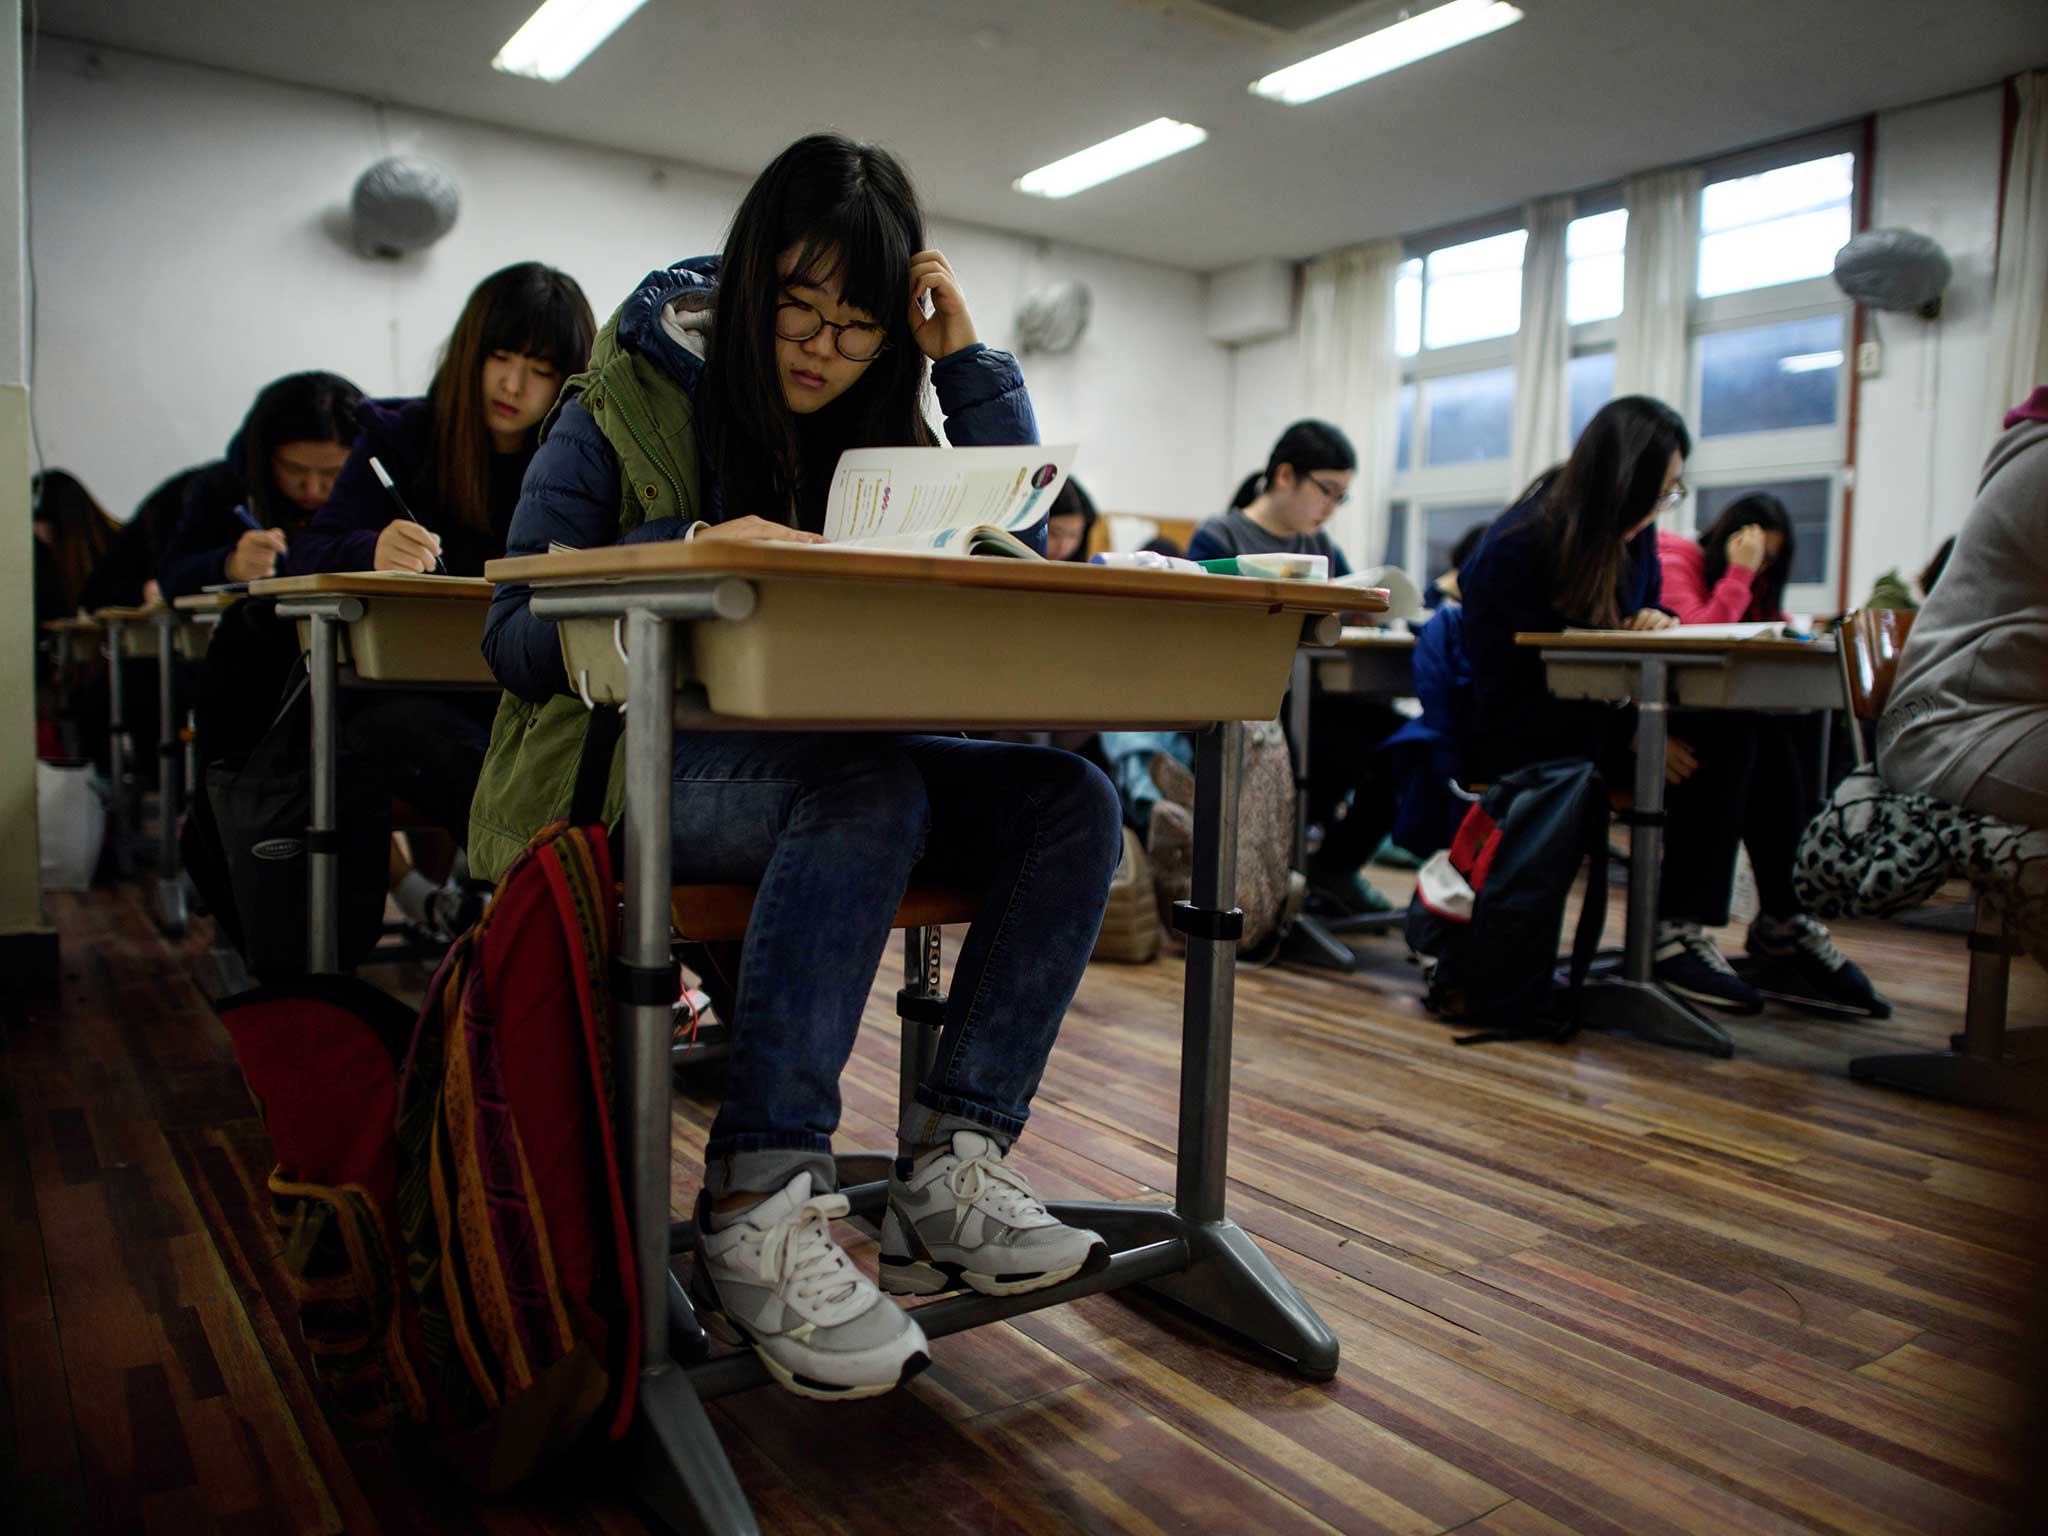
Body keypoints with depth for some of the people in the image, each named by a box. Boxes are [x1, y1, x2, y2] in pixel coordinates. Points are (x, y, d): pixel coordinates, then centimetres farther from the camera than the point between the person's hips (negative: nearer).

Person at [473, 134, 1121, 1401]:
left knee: (1071, 800, -17)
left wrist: (975, 365, -3)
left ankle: (950, 1167, -21)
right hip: (640, 767, -5)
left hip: (823, 760, 5)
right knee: (867, 793, -35)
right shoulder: (633, 398, -1)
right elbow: (517, 641, -7)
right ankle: (756, 1211, -30)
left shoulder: (879, 421, 11)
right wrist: (683, 554, -24)